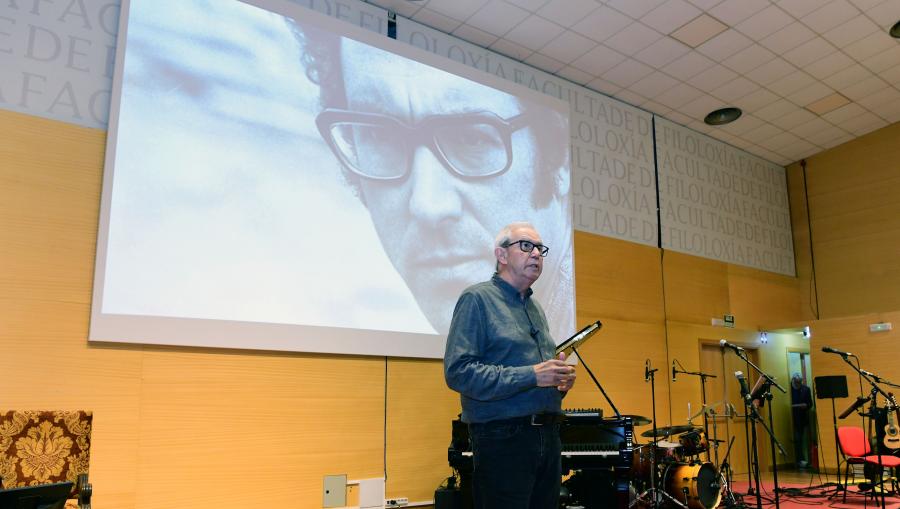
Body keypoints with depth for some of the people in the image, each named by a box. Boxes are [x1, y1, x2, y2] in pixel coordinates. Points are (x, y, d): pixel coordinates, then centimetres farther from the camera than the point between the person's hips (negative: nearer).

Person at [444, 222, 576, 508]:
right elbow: (458, 372, -19)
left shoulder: (536, 308, 18)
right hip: (502, 438, -8)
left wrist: (560, 382, 3)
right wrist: (531, 376, -21)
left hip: (548, 434, 8)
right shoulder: (478, 299, -8)